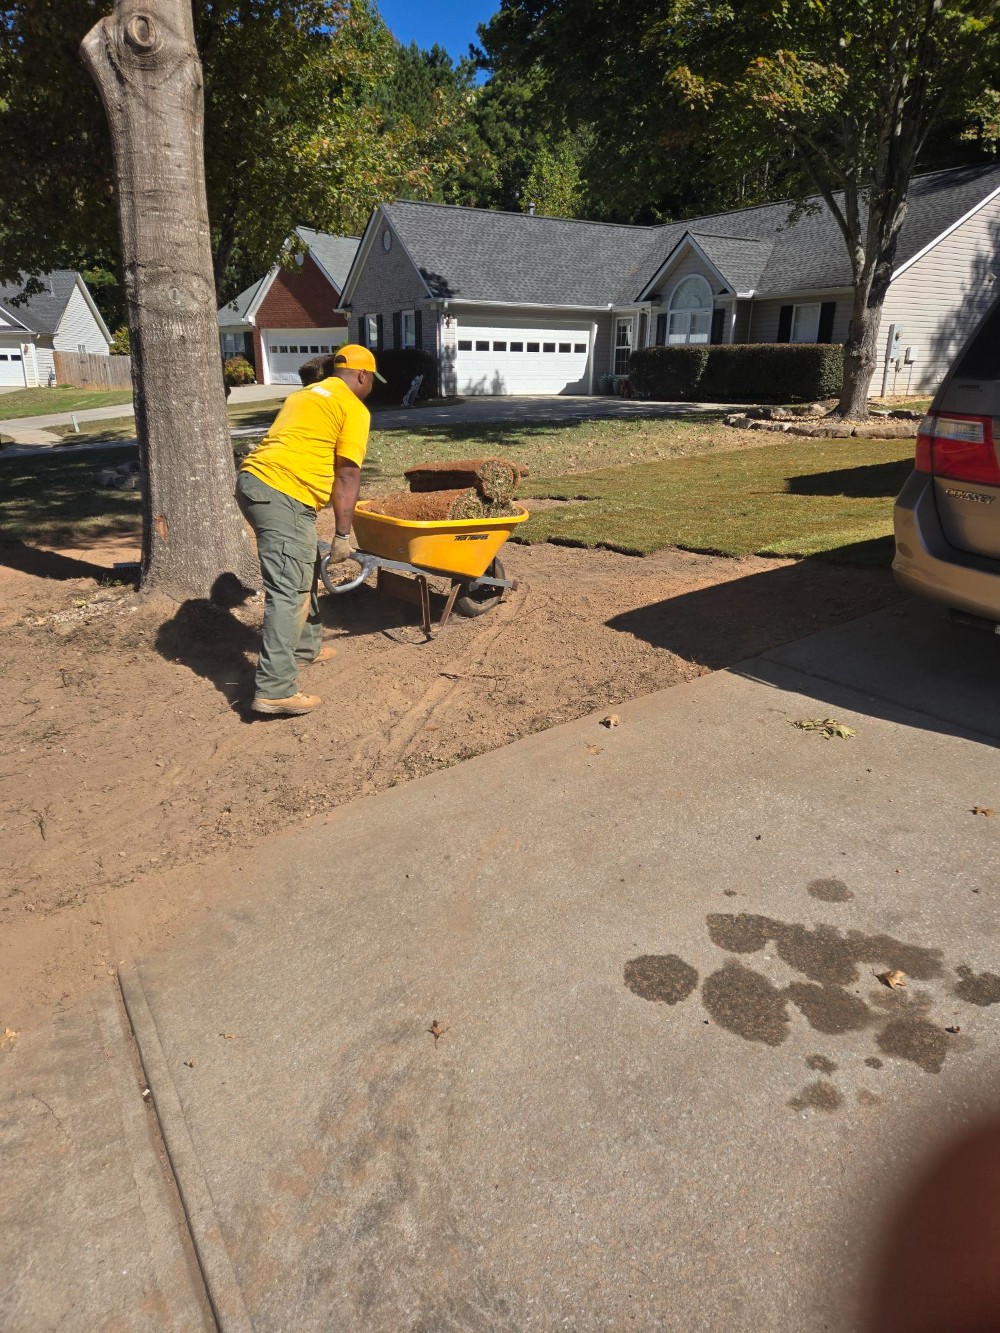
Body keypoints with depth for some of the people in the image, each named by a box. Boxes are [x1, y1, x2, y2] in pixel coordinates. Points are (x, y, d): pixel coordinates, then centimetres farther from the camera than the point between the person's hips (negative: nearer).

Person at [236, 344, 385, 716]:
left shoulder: (307, 394, 28)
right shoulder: (354, 408, 1)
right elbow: (346, 476, -7)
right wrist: (343, 535, -4)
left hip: (253, 480, 10)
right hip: (281, 494, -10)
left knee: (302, 572, 24)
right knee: (287, 591, -11)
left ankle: (304, 648, 38)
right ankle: (274, 689, -14)